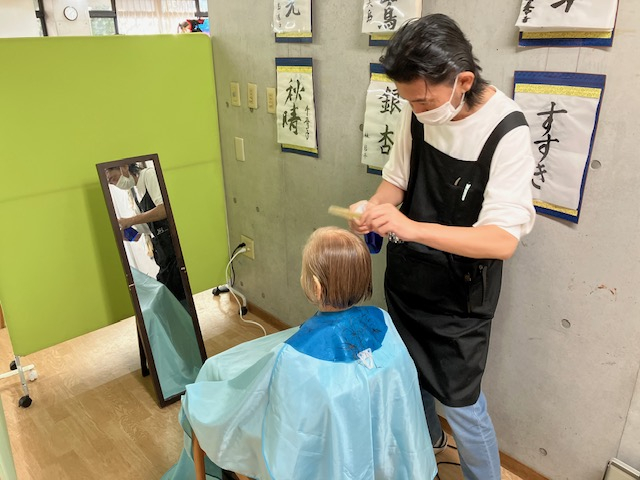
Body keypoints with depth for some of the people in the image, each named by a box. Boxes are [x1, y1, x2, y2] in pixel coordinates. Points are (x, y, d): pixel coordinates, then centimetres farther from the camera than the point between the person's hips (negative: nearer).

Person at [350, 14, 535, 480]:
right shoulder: (419, 111, -9)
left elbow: (503, 240, -29)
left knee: (461, 403, 6)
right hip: (406, 276, 6)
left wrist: (412, 228, -41)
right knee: (410, 370, 25)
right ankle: (427, 437, 54)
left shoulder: (507, 132, -24)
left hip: (459, 294, -6)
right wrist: (375, 208, -18)